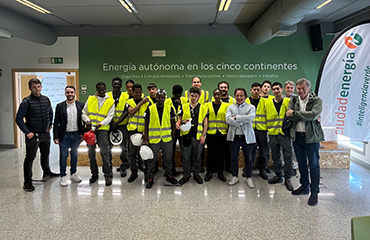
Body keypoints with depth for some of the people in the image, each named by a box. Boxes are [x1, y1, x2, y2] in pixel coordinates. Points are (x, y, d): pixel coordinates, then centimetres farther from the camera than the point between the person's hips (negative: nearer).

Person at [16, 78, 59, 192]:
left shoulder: (46, 99, 3)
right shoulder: (26, 102, -13)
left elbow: (50, 113, 20)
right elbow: (19, 119, -13)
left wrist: (50, 125, 14)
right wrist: (27, 132, -16)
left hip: (45, 133, 6)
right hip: (33, 135, -6)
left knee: (45, 154, 22)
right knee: (30, 157, -3)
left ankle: (47, 172, 42)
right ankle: (27, 182, 5)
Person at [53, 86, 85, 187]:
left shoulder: (81, 105, 1)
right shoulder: (60, 106, -1)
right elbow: (56, 122, -1)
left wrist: (83, 133, -2)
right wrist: (56, 137, -5)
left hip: (76, 135, 2)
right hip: (64, 135, -1)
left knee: (74, 155, 13)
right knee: (63, 155, 4)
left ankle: (73, 174, 29)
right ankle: (63, 177, 15)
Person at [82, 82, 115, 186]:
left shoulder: (110, 102, 2)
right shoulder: (90, 99, 9)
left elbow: (109, 117, -5)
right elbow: (84, 113, 11)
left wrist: (100, 124, -20)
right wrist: (87, 121, -9)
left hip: (102, 129, -3)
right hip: (90, 129, 3)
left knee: (105, 152, -7)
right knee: (91, 152, 9)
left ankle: (108, 175, 4)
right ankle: (94, 174, 23)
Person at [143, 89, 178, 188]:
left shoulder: (169, 109, 2)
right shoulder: (150, 109, -2)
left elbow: (173, 124, 9)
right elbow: (146, 125, 1)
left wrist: (172, 135, 5)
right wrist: (146, 139, -3)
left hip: (167, 139, 1)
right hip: (153, 139, -1)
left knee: (168, 158, 12)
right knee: (152, 159, 6)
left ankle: (169, 175, 31)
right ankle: (150, 178, 21)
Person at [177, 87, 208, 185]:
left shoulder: (203, 108, 5)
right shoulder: (184, 107, 6)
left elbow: (205, 122, 5)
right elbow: (180, 119, 10)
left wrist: (203, 135, -3)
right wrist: (178, 123, -14)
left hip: (198, 136, 0)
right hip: (186, 135, 1)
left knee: (197, 157, 10)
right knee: (185, 157, 7)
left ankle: (196, 174, 26)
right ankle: (186, 175, 22)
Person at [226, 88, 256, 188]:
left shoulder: (251, 107, 3)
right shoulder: (230, 107, 8)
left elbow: (250, 118, -17)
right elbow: (228, 119, -9)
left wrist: (236, 117, -13)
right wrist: (241, 123, -16)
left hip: (247, 137, -1)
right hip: (234, 136, 2)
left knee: (248, 159, 7)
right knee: (234, 158, 10)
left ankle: (249, 178, 21)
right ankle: (235, 176, 25)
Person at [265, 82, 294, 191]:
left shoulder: (288, 101, -1)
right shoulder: (268, 103, 7)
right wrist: (269, 128, 8)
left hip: (285, 133, -3)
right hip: (273, 133, 3)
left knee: (288, 156, -1)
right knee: (275, 156, 12)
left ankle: (288, 179, 11)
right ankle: (278, 176, 27)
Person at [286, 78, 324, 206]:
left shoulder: (317, 100, -5)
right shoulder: (293, 101, 7)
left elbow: (313, 114, -22)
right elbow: (289, 116, -8)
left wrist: (295, 113, -15)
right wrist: (307, 117, -16)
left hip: (311, 137, -4)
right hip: (297, 136, 4)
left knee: (314, 165, 2)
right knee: (301, 164, 16)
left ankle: (314, 192, 12)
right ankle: (304, 186, 31)